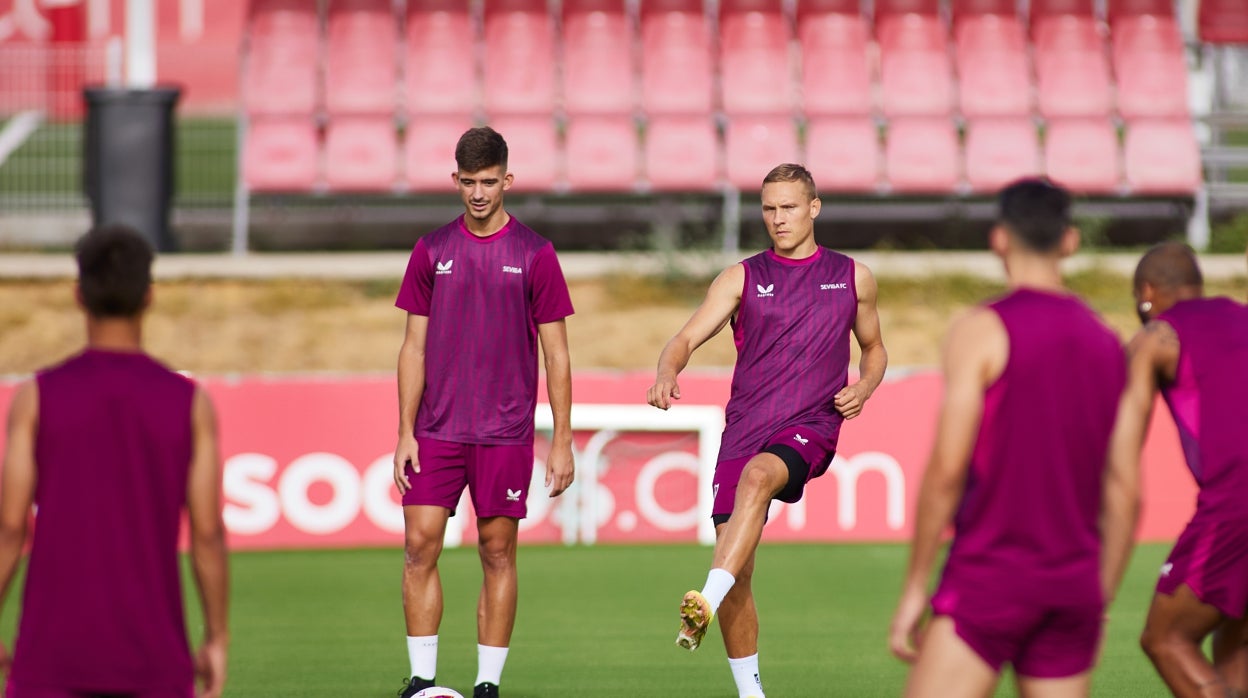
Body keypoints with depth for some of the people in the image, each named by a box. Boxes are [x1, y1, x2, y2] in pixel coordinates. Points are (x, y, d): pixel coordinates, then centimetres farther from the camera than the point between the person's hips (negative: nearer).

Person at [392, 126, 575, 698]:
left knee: (498, 553, 1)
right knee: (420, 546, -5)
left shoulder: (534, 255, 1)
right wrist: (405, 432, 2)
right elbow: (414, 347, 9)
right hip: (436, 430, 2)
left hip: (505, 432, -2)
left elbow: (556, 355, 2)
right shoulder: (432, 250, 7)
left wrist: (562, 441, -2)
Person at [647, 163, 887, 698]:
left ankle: (707, 603, -49)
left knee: (757, 475, -37)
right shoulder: (742, 278, 9)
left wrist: (864, 387, 2)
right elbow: (689, 337, -1)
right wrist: (667, 374, -24)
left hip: (810, 427, -2)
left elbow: (874, 348, 25)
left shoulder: (852, 277, 12)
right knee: (739, 574, -3)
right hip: (745, 428, 2)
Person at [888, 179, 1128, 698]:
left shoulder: (981, 330, -6)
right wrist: (1098, 603, 19)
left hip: (989, 577, -6)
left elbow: (947, 470, -12)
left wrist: (914, 587, -6)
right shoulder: (1108, 345, 12)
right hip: (1074, 585, 6)